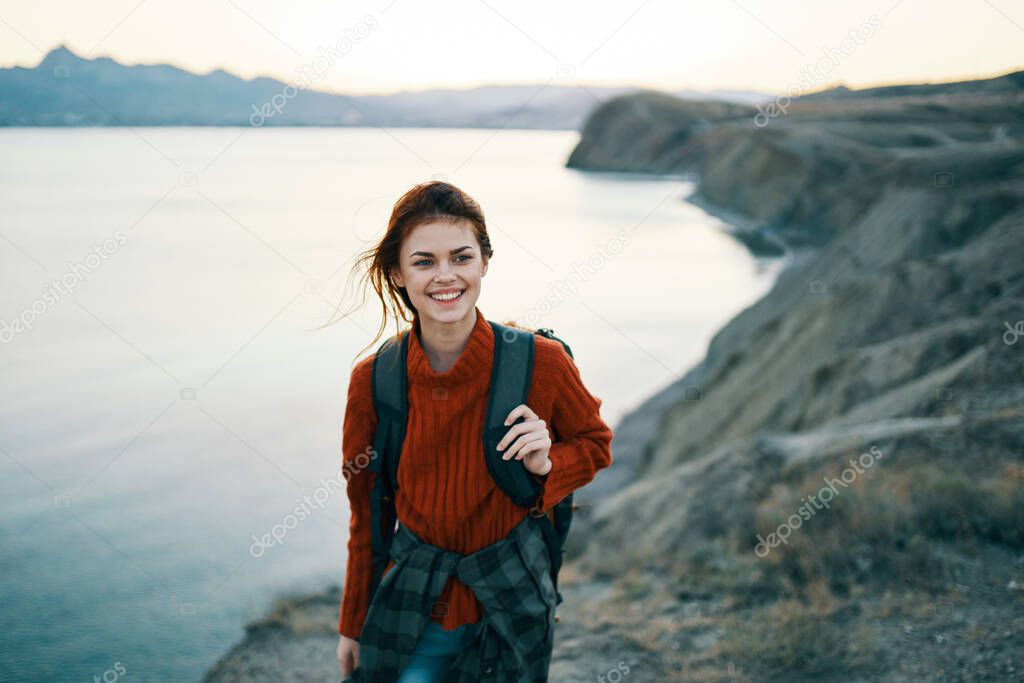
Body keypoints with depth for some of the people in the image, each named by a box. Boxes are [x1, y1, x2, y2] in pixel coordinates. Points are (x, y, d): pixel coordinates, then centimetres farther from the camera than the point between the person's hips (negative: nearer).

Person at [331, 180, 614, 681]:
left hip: (511, 598, 0)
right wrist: (352, 624, 9)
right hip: (413, 601, 1)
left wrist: (547, 465, -19)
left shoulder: (541, 362, -16)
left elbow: (594, 442, 4)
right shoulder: (371, 380, -12)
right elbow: (365, 508, 1)